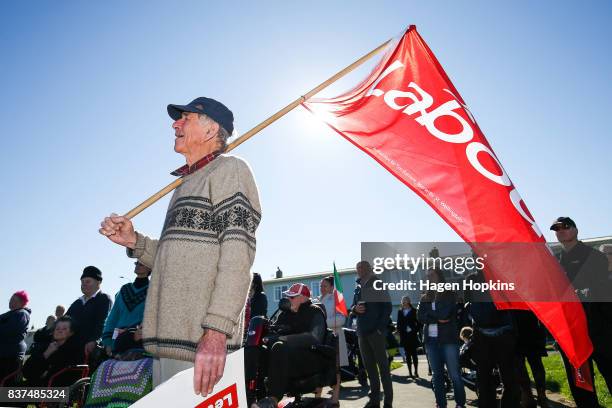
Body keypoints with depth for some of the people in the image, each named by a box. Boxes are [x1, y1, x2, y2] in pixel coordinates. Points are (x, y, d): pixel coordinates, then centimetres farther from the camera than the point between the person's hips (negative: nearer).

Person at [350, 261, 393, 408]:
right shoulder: (358, 288, 14)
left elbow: (387, 307, -8)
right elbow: (352, 308, 18)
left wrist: (380, 328, -16)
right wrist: (355, 309, -6)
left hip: (376, 331, -6)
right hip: (362, 332, 6)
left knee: (382, 365, -1)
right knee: (369, 366, 10)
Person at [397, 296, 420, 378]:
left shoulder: (414, 311, -1)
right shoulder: (400, 312, 9)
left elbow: (418, 323, -3)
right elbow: (399, 323, 10)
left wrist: (415, 330, -13)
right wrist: (400, 331, -4)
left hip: (412, 336, -3)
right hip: (404, 336, 3)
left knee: (414, 354, 3)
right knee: (407, 354, 6)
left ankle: (416, 372, 11)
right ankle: (410, 372, 11)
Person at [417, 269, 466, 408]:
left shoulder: (450, 295, 1)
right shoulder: (425, 298, 13)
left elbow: (443, 313, -15)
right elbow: (419, 317, 0)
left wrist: (428, 312, -3)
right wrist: (437, 318, -12)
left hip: (448, 339, -4)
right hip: (431, 340, 4)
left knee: (454, 375, -1)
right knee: (437, 375, 8)